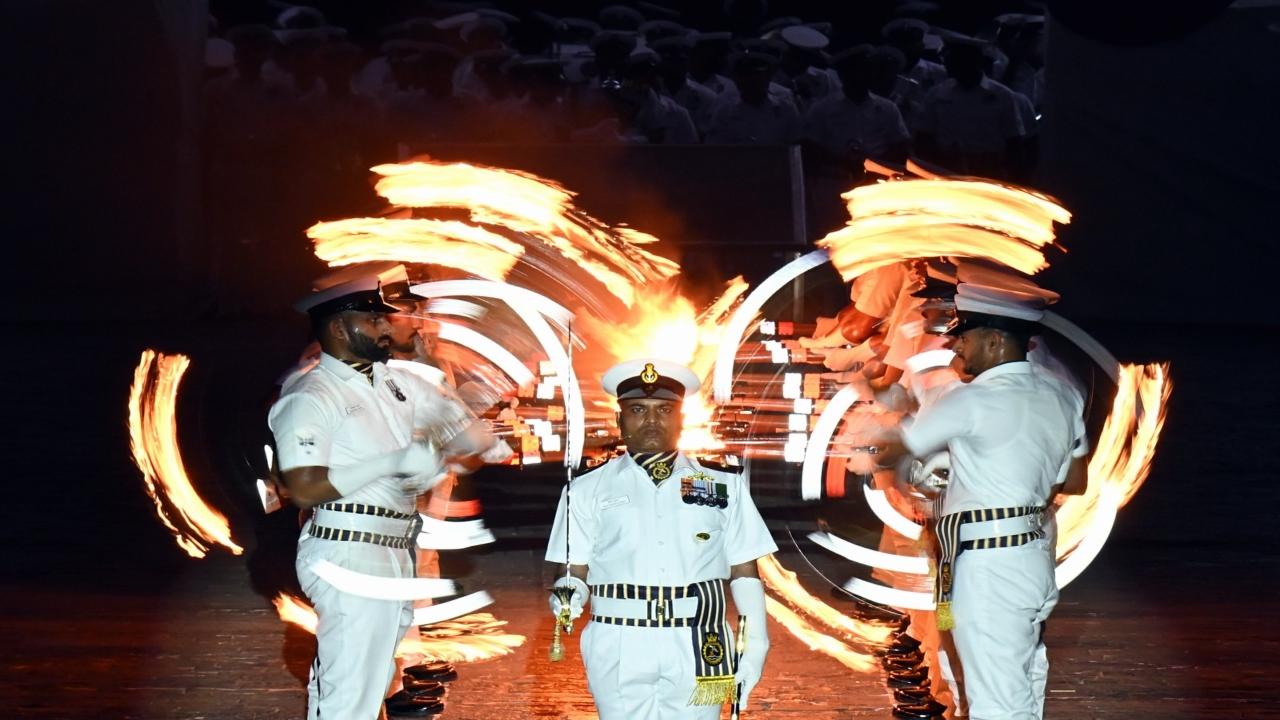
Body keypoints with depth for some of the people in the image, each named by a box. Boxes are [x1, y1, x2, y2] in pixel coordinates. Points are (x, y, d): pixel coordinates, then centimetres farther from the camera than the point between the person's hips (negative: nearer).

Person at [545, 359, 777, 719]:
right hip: (620, 649, -1)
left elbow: (744, 572, 11)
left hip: (698, 649, 1)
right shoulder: (588, 491, 9)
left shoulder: (726, 487, 12)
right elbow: (574, 572, 7)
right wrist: (570, 594, -16)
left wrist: (755, 643, 2)